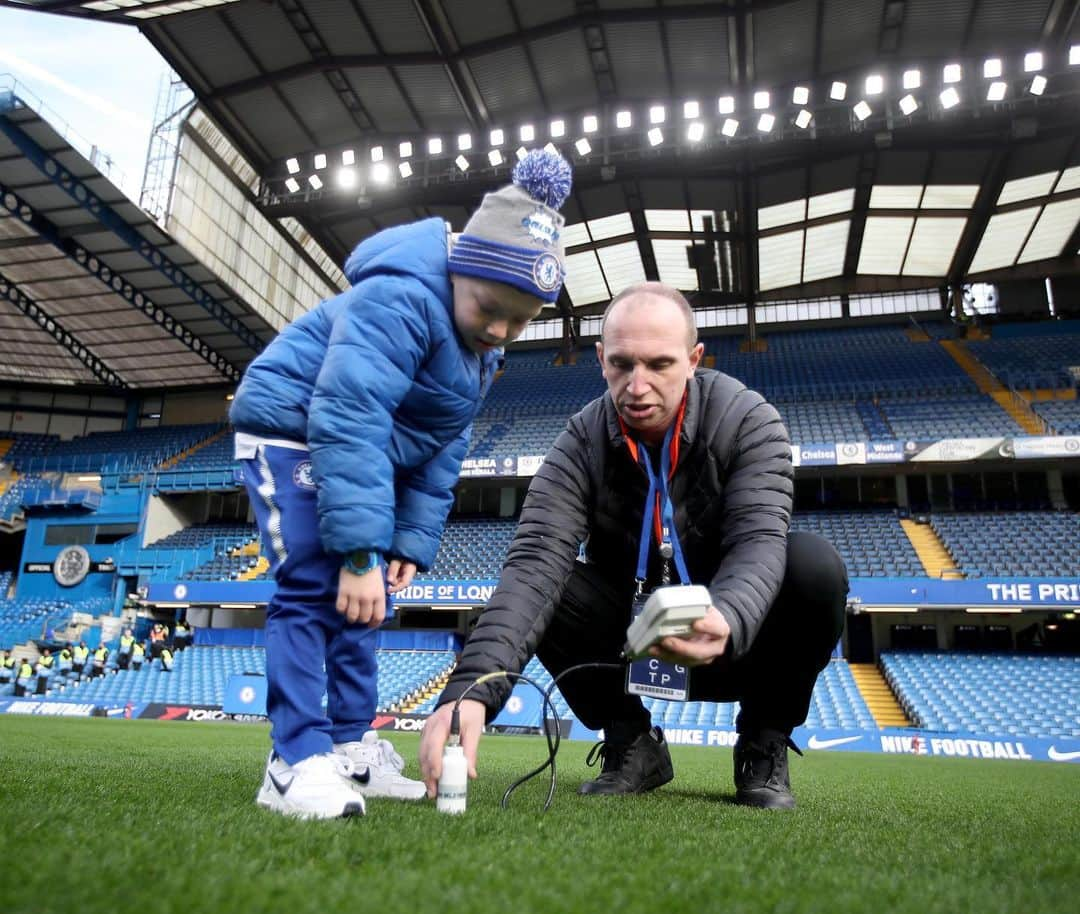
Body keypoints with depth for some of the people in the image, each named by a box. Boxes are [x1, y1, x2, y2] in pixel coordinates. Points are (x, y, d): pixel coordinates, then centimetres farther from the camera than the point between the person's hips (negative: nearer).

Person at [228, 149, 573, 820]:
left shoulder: (484, 350, 0)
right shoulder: (399, 300, -28)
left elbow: (442, 452, 3)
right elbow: (349, 422, -37)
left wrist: (413, 541, -4)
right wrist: (359, 551, -39)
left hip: (366, 455, 9)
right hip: (294, 430, -8)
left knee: (364, 599, 6)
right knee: (315, 586, -18)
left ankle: (352, 748, 15)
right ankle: (296, 760, -11)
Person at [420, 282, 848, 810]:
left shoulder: (748, 421, -18)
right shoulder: (580, 446, -18)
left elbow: (757, 541, -30)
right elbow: (535, 562, -31)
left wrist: (727, 621, -55)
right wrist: (472, 688, -47)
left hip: (738, 636, 0)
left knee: (814, 566, -30)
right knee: (541, 590, -25)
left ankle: (764, 745, -4)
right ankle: (633, 745, -1)